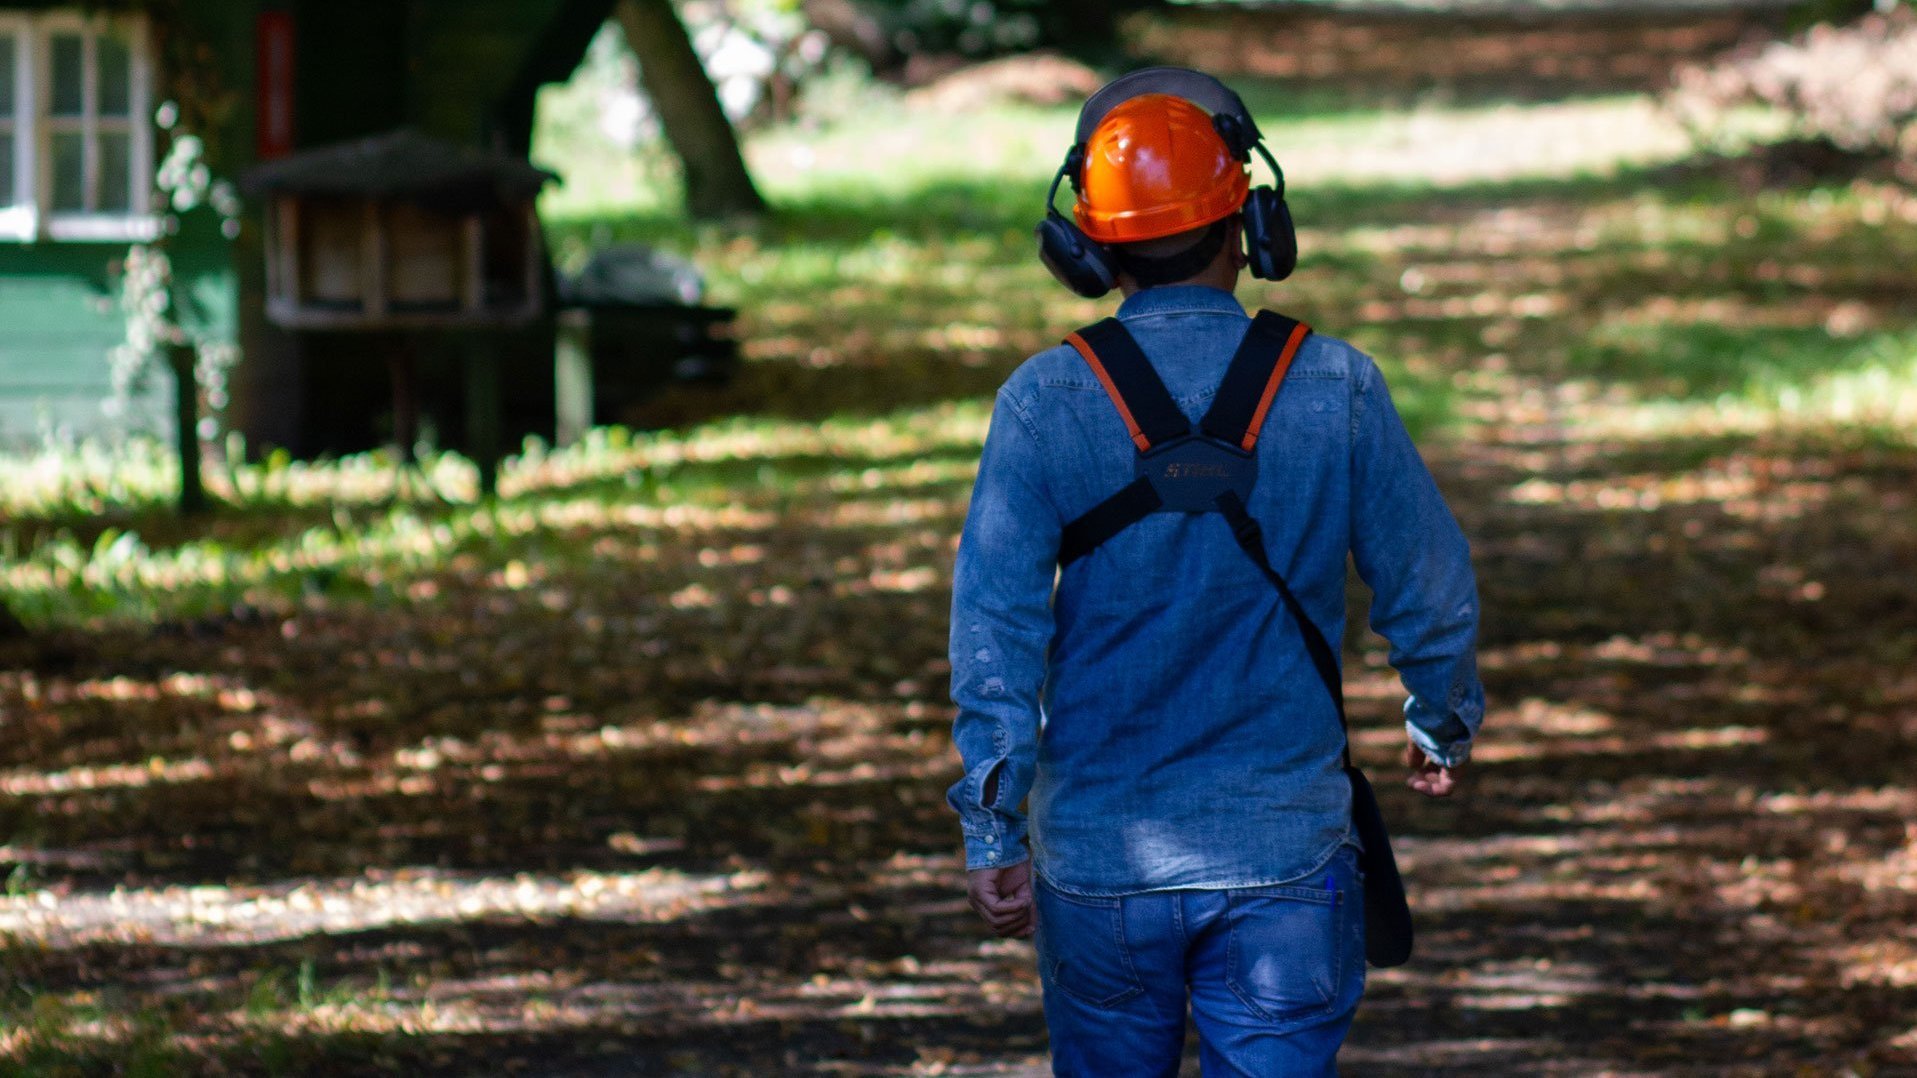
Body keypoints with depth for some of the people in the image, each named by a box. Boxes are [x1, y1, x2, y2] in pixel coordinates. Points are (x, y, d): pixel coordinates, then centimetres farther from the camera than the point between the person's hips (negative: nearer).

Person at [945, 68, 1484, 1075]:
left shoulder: (1046, 400, -8)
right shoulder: (1333, 388, -6)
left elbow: (995, 621, -11)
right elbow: (1430, 588, 1)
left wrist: (992, 832, -6)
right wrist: (1442, 726, 21)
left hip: (1098, 852, 1)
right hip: (1284, 844, -1)